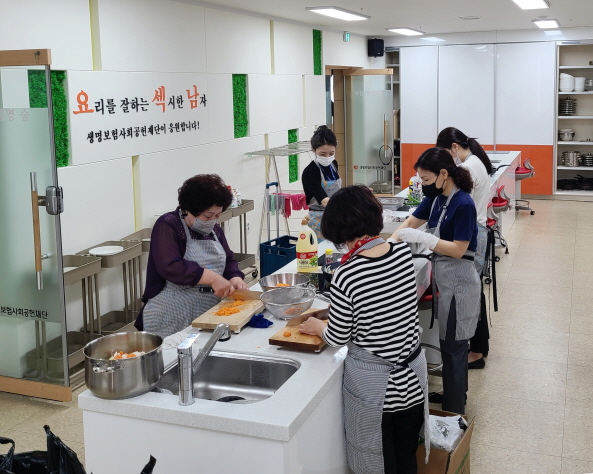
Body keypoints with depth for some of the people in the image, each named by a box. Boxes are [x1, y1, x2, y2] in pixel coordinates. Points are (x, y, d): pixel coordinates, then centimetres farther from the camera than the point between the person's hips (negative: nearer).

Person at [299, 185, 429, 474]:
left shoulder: (346, 275, -25)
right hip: (412, 374, 5)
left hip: (373, 382, -5)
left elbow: (337, 338, -13)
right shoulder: (403, 252, -9)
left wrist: (318, 327, 8)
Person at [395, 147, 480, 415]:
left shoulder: (463, 204, -20)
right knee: (451, 342, 19)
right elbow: (411, 222, 14)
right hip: (442, 276, 8)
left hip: (458, 280, -8)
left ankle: (454, 413, 14)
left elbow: (458, 249, -21)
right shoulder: (436, 198, 4)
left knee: (453, 346, 1)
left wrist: (422, 238, -25)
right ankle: (456, 393, 36)